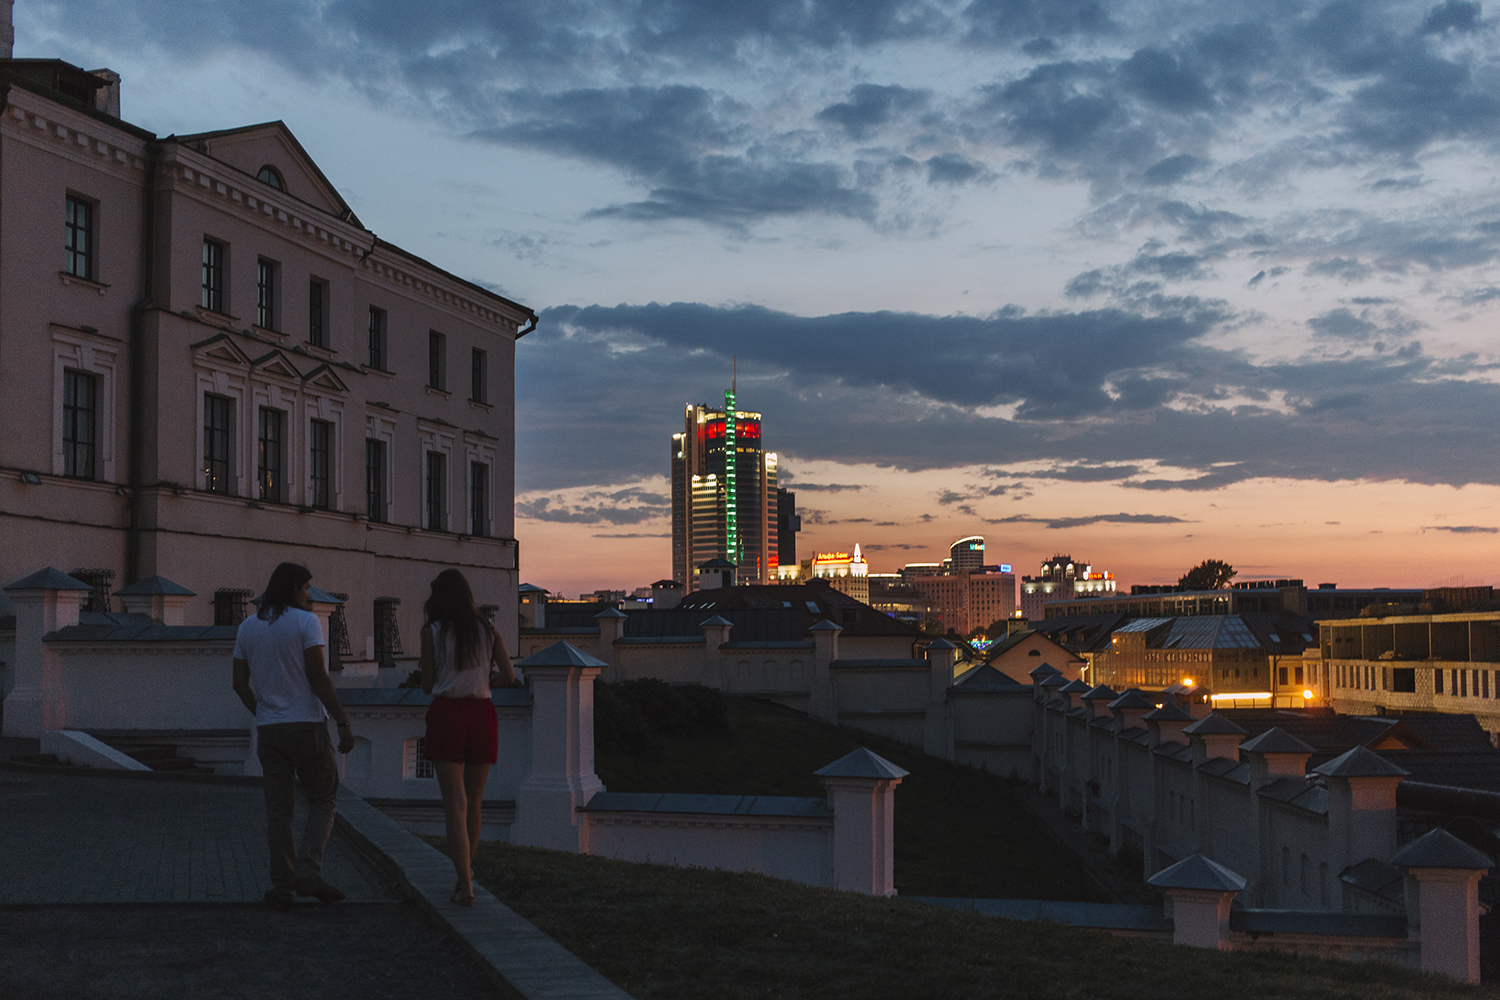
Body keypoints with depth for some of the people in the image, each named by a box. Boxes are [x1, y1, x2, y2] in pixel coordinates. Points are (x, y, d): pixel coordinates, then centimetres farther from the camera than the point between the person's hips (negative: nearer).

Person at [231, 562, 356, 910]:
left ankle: (283, 887, 6)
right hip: (306, 725, -5)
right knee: (323, 800, 7)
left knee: (278, 808, 8)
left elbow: (240, 683, 10)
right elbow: (318, 678, -15)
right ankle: (308, 873, -8)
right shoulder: (305, 622, -8)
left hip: (268, 728, 5)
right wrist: (344, 723, -11)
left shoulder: (247, 627, 9)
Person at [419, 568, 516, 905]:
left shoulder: (432, 631, -1)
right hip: (481, 712, 3)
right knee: (473, 802, 17)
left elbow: (427, 685, 2)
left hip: (446, 712, -3)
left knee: (455, 805, -4)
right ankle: (465, 872, 29)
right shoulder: (488, 631, 7)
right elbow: (509, 677, 4)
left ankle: (465, 885, -13)